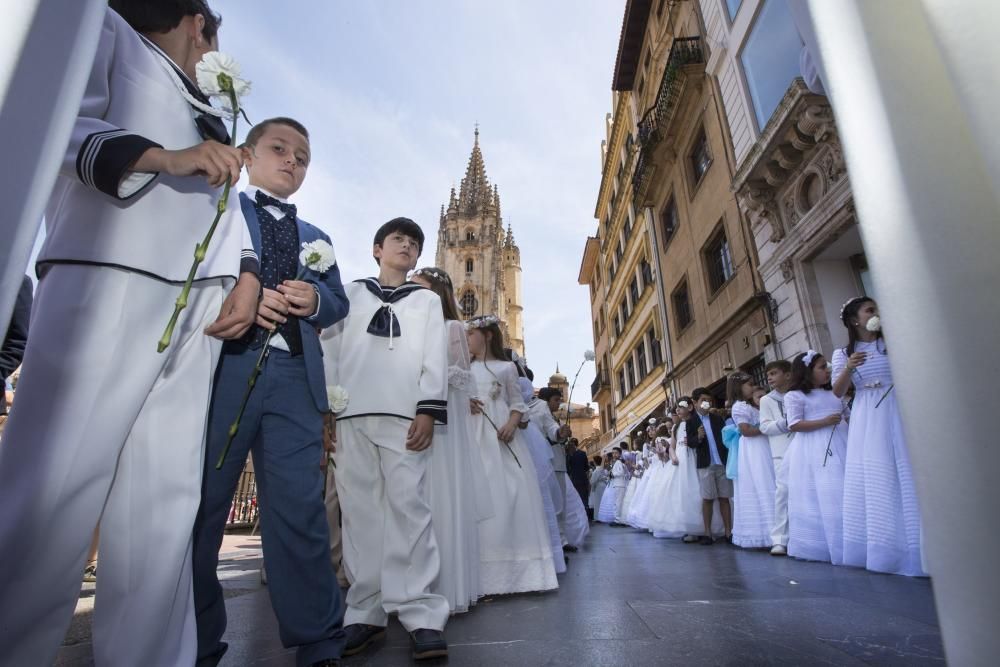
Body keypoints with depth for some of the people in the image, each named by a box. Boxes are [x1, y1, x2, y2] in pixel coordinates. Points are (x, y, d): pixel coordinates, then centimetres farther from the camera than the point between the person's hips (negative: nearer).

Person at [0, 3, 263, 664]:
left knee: (166, 503, 1)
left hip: (197, 310, 6)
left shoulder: (207, 117, 34)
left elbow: (225, 197, 22)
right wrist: (166, 158, -11)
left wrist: (247, 273, 5)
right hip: (105, 284, -5)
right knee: (54, 487, -10)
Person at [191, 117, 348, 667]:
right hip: (221, 369, -2)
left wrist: (316, 301, -4)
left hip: (294, 379, 3)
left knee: (299, 510, 1)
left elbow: (338, 303, 18)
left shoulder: (315, 238, 26)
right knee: (196, 505, 5)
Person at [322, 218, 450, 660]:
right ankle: (366, 613, 8)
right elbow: (330, 350, 13)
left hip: (405, 416, -1)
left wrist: (428, 411, -6)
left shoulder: (427, 300, 19)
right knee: (360, 512, 1)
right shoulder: (350, 294, 21)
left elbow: (435, 358, 7)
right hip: (351, 416, 2)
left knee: (409, 507, -9)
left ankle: (420, 614, -5)